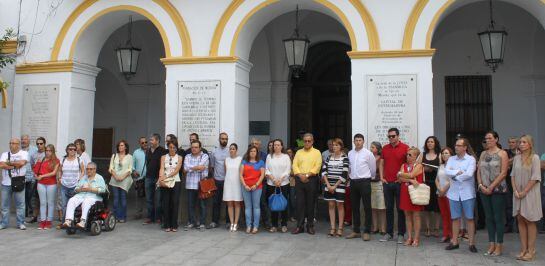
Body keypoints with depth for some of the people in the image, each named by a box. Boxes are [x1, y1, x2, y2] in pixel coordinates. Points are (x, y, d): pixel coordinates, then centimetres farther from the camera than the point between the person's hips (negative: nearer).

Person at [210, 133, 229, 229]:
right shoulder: (214, 152, 7)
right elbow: (212, 166, 15)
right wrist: (215, 175, 7)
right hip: (217, 180, 2)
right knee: (216, 201, 4)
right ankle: (215, 221, 13)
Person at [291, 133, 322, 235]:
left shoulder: (317, 152, 4)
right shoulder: (299, 152, 12)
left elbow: (317, 166, -7)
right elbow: (295, 165, 3)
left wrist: (307, 175, -14)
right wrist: (300, 175, -13)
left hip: (312, 180, -2)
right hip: (299, 180, 2)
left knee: (311, 204, 2)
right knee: (300, 203, 2)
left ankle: (310, 226, 11)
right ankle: (299, 226, 8)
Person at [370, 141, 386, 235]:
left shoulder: (382, 159, -4)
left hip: (379, 184, -5)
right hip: (370, 184, 5)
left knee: (381, 208, -1)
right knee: (372, 207, 9)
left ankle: (383, 228, 5)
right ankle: (374, 227, 17)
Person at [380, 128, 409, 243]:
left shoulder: (405, 148, -4)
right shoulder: (385, 148, 9)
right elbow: (381, 164, 14)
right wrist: (381, 177, 6)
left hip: (399, 182, -4)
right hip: (387, 182, 4)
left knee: (400, 209, 3)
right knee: (389, 209, 9)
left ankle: (401, 234, 11)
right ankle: (389, 233, 17)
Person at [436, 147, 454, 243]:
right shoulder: (441, 166, 15)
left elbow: (452, 180, -14)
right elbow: (437, 179, 13)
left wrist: (444, 190, -12)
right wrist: (439, 189, -3)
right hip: (440, 194, 7)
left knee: (451, 214, -4)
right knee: (444, 214, 9)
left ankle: (452, 235, 3)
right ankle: (445, 235, 14)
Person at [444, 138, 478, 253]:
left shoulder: (471, 159, -4)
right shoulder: (451, 159, 9)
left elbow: (469, 174, -17)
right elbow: (446, 171, -6)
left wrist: (454, 175, -8)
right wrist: (458, 172, -17)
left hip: (467, 193, -4)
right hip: (454, 193, 4)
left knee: (470, 218, 2)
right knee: (455, 218, 9)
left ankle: (472, 243, 10)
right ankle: (454, 242, 18)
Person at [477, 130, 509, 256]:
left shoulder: (502, 153, -3)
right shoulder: (483, 153, 13)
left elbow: (503, 173, -10)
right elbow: (479, 171, 10)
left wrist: (491, 187, -14)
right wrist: (481, 185, -4)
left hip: (498, 189, -5)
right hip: (484, 190, 5)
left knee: (498, 217, 0)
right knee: (489, 217, 9)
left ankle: (499, 246, 8)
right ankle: (491, 245, 16)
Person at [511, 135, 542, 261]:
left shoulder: (534, 157, -6)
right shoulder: (516, 158, 8)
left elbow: (535, 177, -10)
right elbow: (513, 175, 8)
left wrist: (524, 192, -12)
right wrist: (515, 190, -4)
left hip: (530, 193, -4)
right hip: (518, 193, 4)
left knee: (530, 221, 1)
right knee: (520, 220, 5)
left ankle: (531, 250, 7)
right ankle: (523, 249, 11)